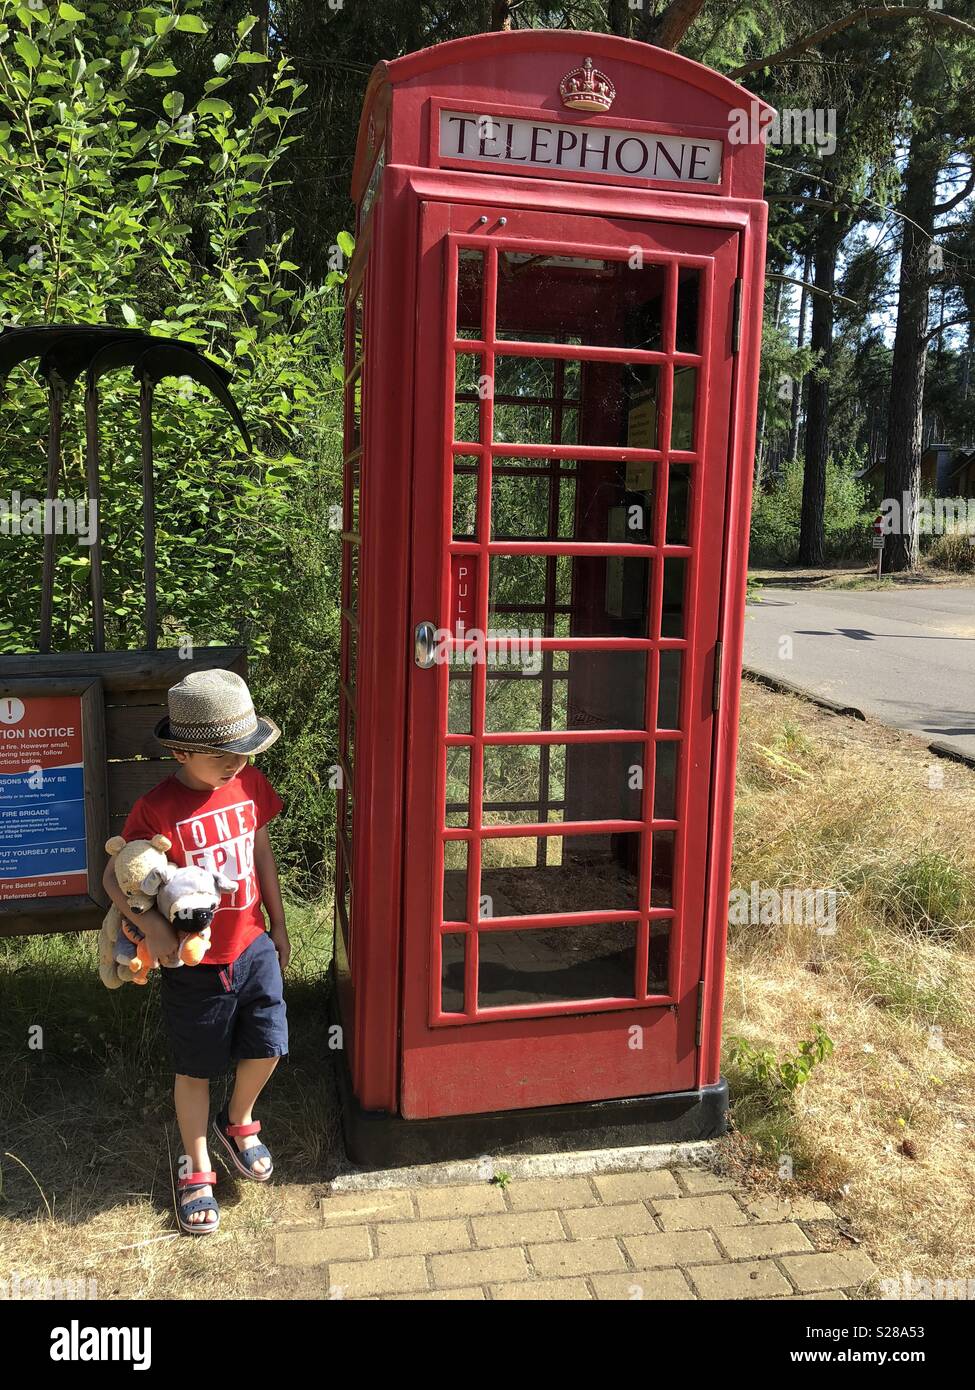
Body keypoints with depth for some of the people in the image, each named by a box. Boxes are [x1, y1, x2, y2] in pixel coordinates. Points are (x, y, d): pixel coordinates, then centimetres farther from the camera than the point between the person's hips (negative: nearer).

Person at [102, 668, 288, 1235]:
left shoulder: (250, 783, -6)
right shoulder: (157, 809, -21)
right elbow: (115, 875, -12)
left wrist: (278, 926, 13)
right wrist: (150, 922, -30)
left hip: (253, 948, 4)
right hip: (194, 964, -4)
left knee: (267, 1048, 13)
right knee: (196, 1069, 13)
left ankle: (239, 1121, 45)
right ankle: (197, 1168, 36)